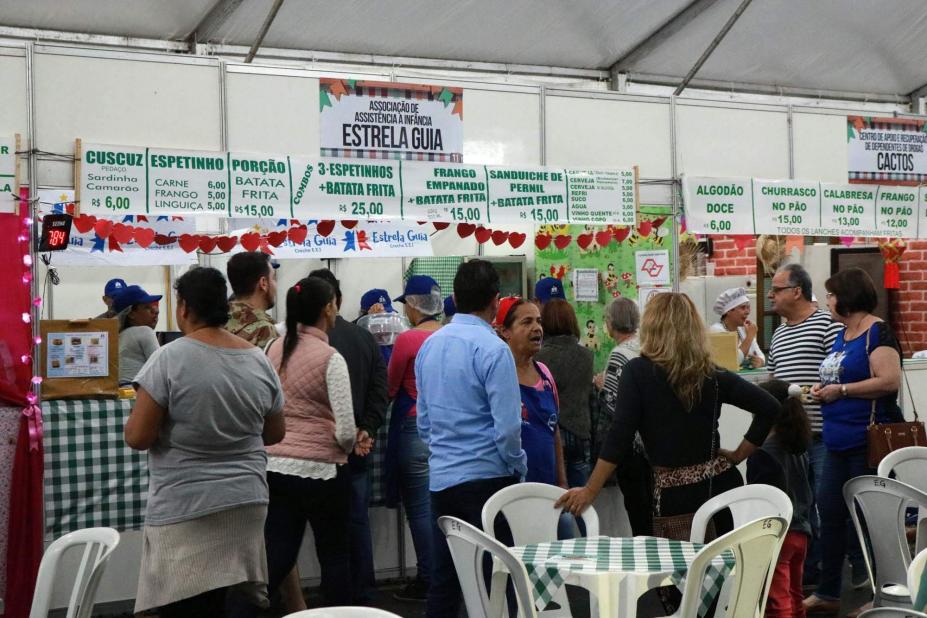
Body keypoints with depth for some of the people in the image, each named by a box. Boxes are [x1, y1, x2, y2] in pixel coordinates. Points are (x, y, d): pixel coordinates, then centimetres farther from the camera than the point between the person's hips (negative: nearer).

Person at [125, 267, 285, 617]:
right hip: (246, 503, 5)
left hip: (185, 510, -5)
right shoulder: (259, 361, 3)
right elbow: (275, 433, 13)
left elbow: (138, 437, -12)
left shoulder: (169, 359, -12)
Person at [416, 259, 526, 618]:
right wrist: (518, 468, 0)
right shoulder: (492, 349, -13)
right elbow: (508, 426, -15)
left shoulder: (429, 346, 7)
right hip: (486, 477, -6)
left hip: (440, 477, 6)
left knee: (443, 579, 11)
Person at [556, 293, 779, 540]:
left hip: (675, 494, -4)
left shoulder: (638, 371, -8)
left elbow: (620, 436, -13)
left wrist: (589, 491, -10)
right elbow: (769, 407, 1)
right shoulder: (713, 374, 3)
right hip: (720, 482, 4)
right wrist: (738, 455, 6)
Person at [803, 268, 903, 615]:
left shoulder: (877, 333, -13)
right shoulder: (842, 334, 14)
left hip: (868, 443, -9)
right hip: (839, 442, 9)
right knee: (829, 511, 11)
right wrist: (824, 389, 6)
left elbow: (890, 381, -24)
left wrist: (841, 390, -18)